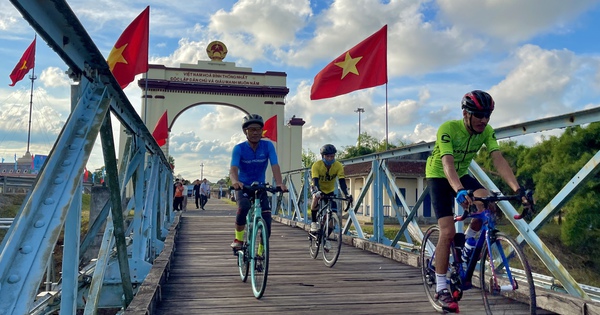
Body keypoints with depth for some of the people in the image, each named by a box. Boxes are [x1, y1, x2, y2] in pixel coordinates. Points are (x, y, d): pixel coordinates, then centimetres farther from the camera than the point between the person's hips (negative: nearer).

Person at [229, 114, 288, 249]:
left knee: (267, 221, -9)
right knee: (244, 207, -34)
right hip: (243, 187, -2)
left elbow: (275, 165, -21)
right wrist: (235, 181, -50)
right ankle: (238, 239, -12)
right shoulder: (239, 148, -13)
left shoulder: (268, 145, -9)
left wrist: (279, 183, -40)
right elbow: (233, 168, -27)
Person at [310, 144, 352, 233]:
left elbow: (342, 182, -28)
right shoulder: (316, 165, -27)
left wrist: (347, 194, -43)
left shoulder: (338, 166, -23)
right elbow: (315, 181, -36)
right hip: (318, 188, -2)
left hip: (330, 190, 2)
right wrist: (318, 192, -55)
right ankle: (313, 222, -22)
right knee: (316, 197, -37)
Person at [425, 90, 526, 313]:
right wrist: (460, 191, -58)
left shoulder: (486, 132, -15)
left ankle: (468, 242, 2)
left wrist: (517, 188, -39)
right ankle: (441, 289, -4)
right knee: (448, 232, -15)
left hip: (462, 174, 5)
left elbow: (499, 161, -24)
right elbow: (447, 164, -41)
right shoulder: (448, 129, -29)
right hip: (439, 176, -4)